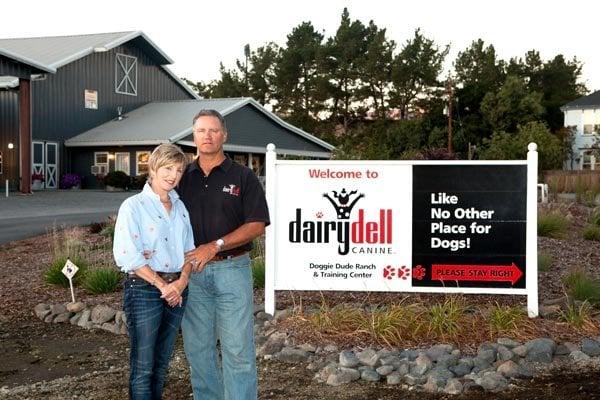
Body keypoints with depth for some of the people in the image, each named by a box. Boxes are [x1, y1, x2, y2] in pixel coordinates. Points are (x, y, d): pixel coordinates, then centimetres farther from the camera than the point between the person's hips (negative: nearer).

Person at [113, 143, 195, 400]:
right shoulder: (133, 206, -7)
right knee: (143, 366, -1)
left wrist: (182, 282, -6)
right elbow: (128, 255, -14)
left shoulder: (180, 207, 12)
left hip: (177, 290, 6)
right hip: (144, 290, -6)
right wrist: (162, 285, -13)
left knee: (162, 362, 14)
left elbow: (189, 249, 12)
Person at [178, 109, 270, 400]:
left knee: (238, 348, -2)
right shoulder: (183, 178, 10)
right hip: (192, 271, 3)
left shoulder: (243, 177, 1)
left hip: (231, 269, -3)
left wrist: (214, 247, -15)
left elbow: (257, 225, -5)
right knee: (197, 347, 10)